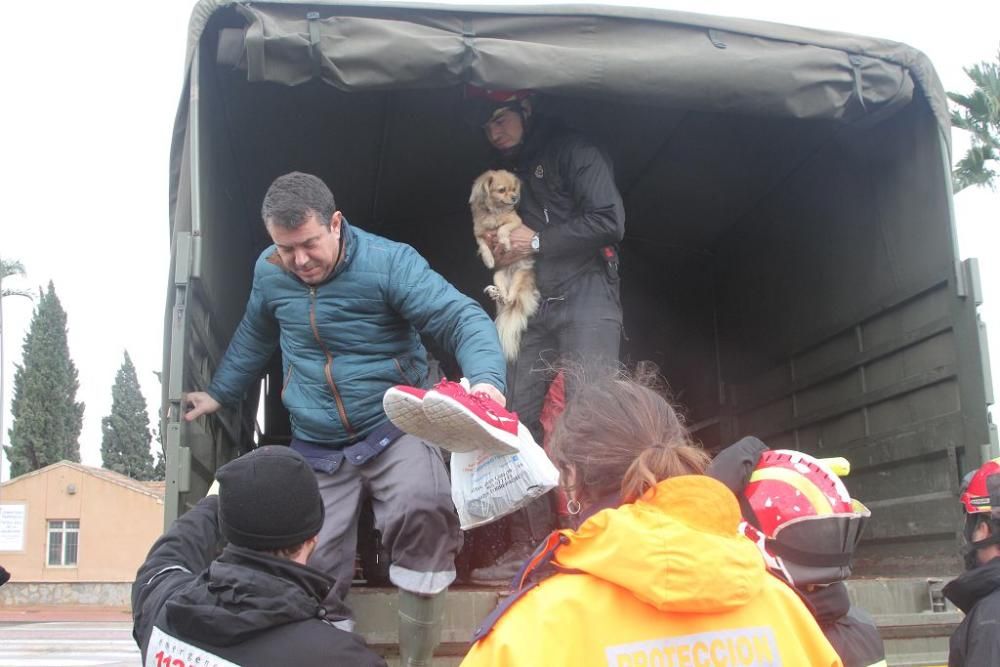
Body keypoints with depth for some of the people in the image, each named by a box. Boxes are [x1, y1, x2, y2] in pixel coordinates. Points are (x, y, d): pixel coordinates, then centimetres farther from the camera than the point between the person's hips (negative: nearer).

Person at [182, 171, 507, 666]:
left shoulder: (389, 262, -15)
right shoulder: (269, 272, 2)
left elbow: (463, 319, -24)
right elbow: (254, 337, 24)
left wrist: (486, 378, -43)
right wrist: (219, 393, 29)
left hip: (394, 429, -4)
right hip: (317, 451, 5)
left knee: (423, 514, -32)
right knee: (315, 578, -5)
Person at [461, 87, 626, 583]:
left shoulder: (572, 152, 1)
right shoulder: (505, 172, 23)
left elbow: (609, 221, -10)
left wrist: (537, 242, -8)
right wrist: (498, 251, 9)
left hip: (584, 297, -7)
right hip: (532, 308, 7)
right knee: (517, 417, -2)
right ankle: (530, 545, 2)